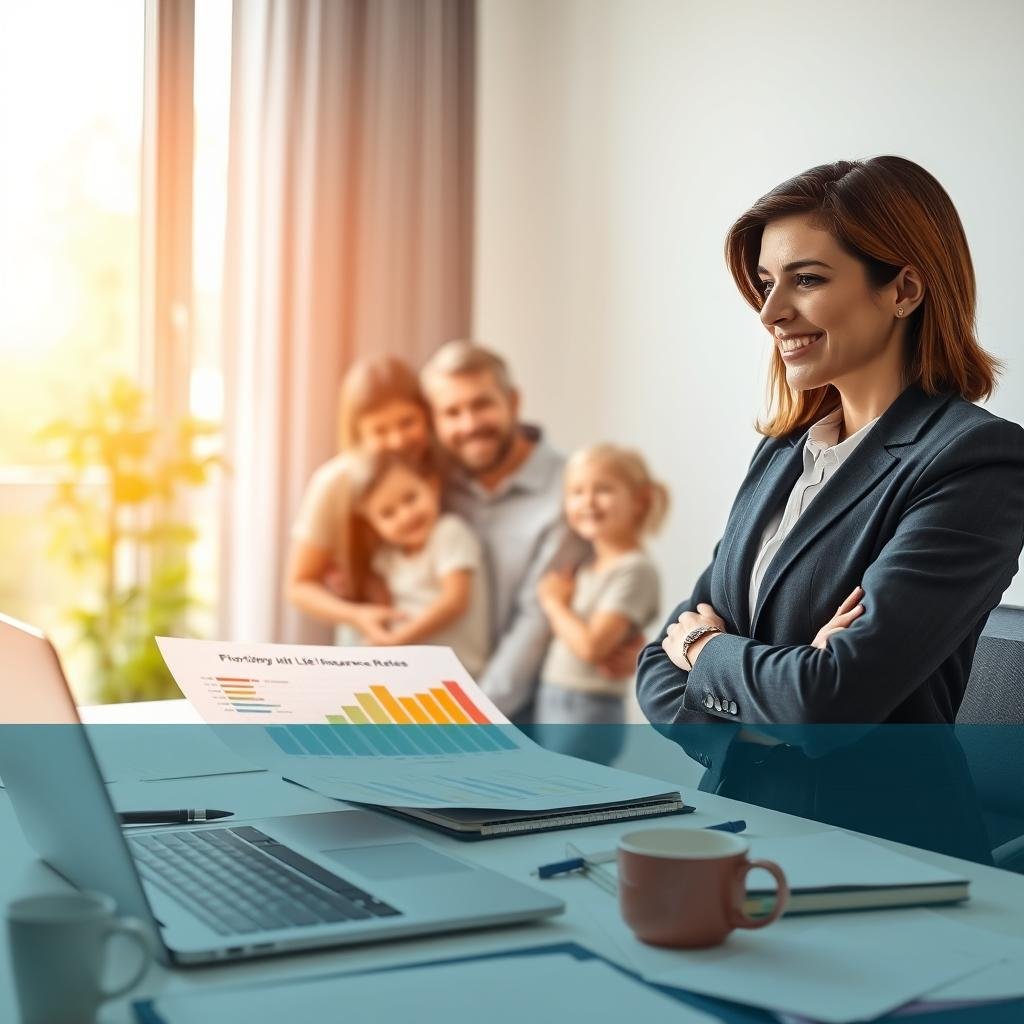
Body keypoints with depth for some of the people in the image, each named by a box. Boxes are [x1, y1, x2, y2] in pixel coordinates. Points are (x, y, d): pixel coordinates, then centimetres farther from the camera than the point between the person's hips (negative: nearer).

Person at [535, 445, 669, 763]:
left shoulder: (635, 569, -14)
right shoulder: (587, 568, 12)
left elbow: (592, 644, -21)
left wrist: (554, 602, -8)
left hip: (588, 716, -9)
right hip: (552, 708, 9)